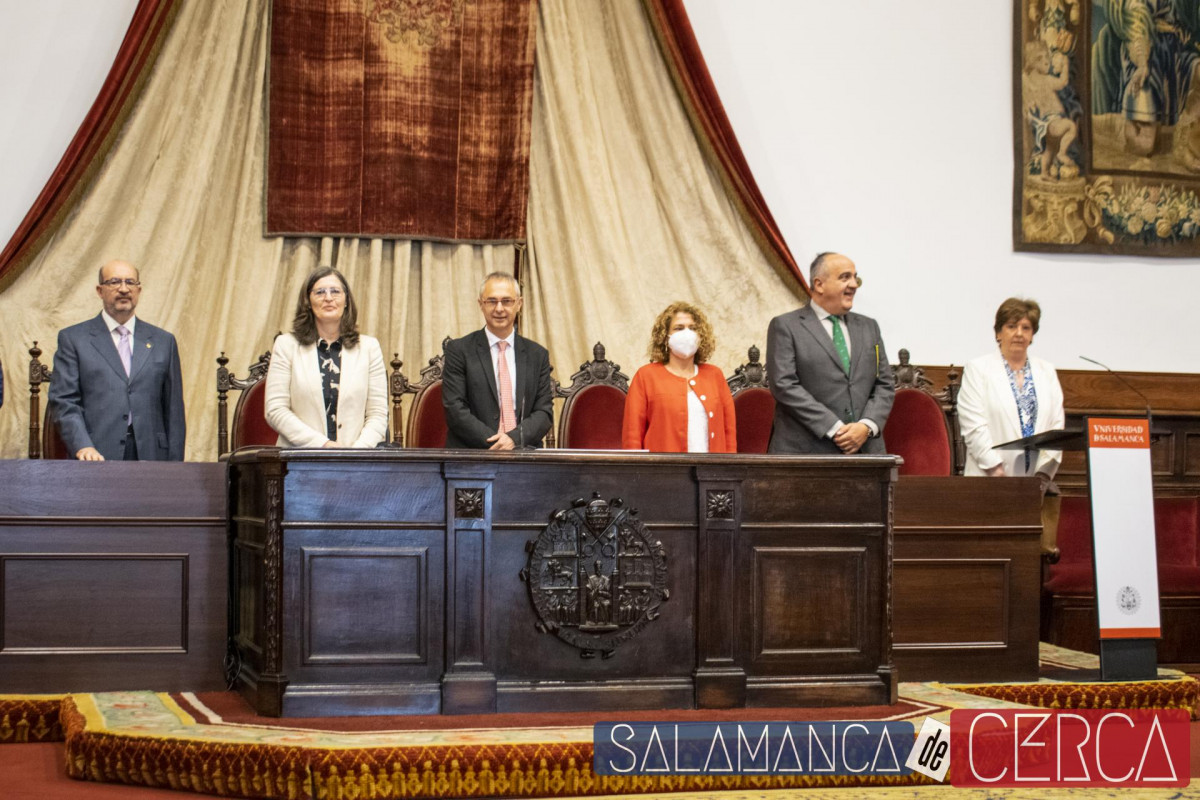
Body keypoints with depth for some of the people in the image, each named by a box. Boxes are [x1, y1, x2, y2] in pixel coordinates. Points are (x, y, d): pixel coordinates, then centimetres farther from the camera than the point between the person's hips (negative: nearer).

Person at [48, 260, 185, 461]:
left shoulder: (163, 341, 14)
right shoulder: (73, 338, 8)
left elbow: (174, 411, 12)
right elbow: (63, 402, -1)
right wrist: (83, 447, -17)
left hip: (150, 457, 2)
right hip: (98, 458, -2)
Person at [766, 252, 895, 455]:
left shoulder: (869, 327, 19)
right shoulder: (785, 326, 2)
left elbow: (885, 385, 15)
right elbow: (784, 385, -8)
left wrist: (867, 426, -5)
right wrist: (834, 429, -13)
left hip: (865, 451, 4)